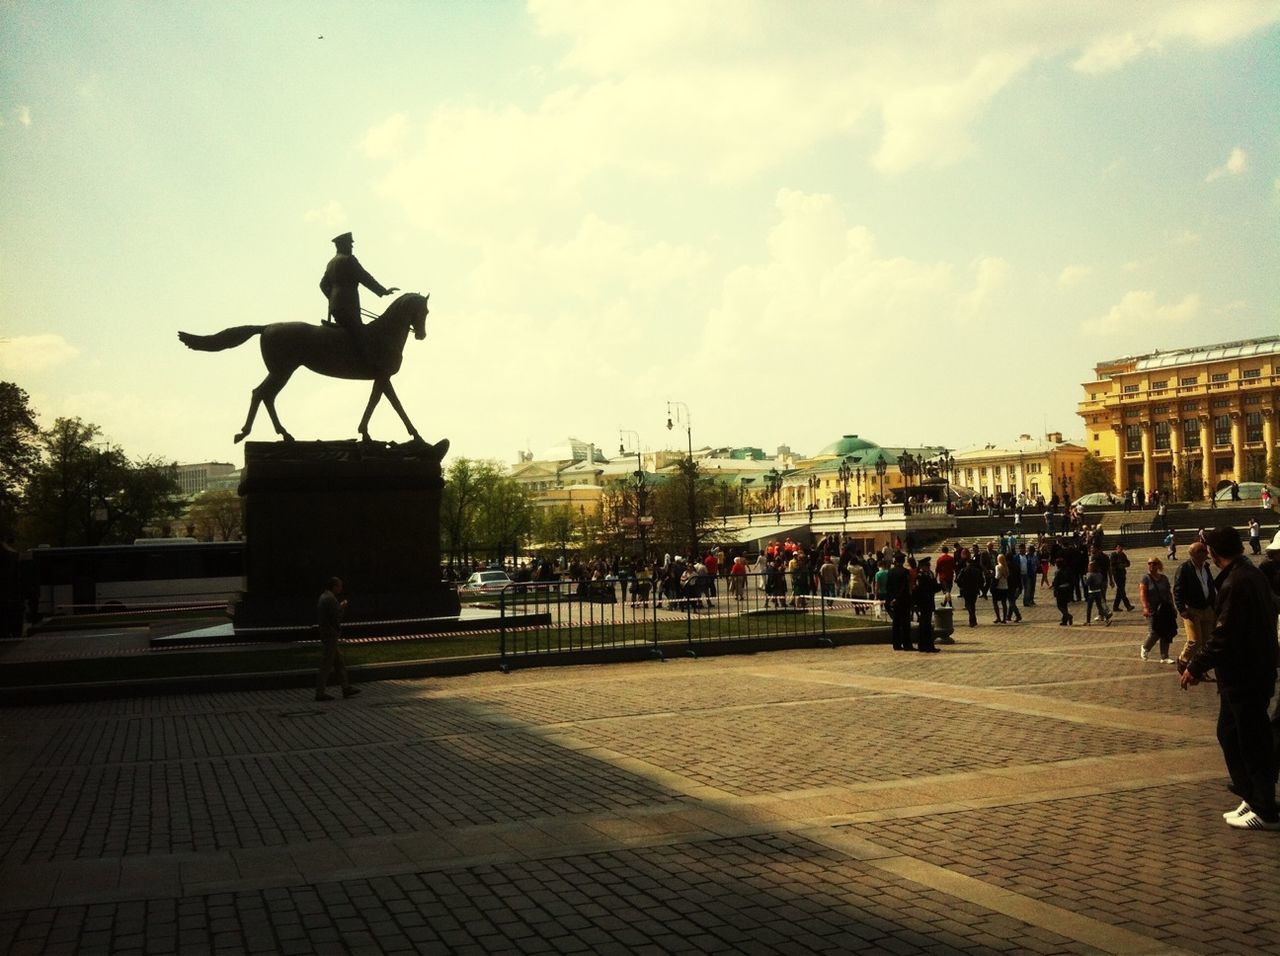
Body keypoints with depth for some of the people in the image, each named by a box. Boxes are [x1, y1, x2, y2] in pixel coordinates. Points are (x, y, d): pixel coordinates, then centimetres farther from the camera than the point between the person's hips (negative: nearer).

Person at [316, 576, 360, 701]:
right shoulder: (331, 599, -18)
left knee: (339, 662, 14)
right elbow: (337, 616, -22)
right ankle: (320, 693, 0)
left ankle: (346, 688, 20)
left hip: (326, 634, 10)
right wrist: (342, 606, -4)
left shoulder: (323, 597, 13)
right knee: (326, 665, -4)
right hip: (330, 635, -10)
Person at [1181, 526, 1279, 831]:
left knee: (1251, 741, 2)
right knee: (1229, 734, 18)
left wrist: (1196, 666, -13)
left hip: (1243, 677, -9)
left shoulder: (1234, 584, -22)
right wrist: (1202, 661, 14)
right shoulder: (1254, 575, 8)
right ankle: (1253, 796, 27)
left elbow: (1223, 636, -24)